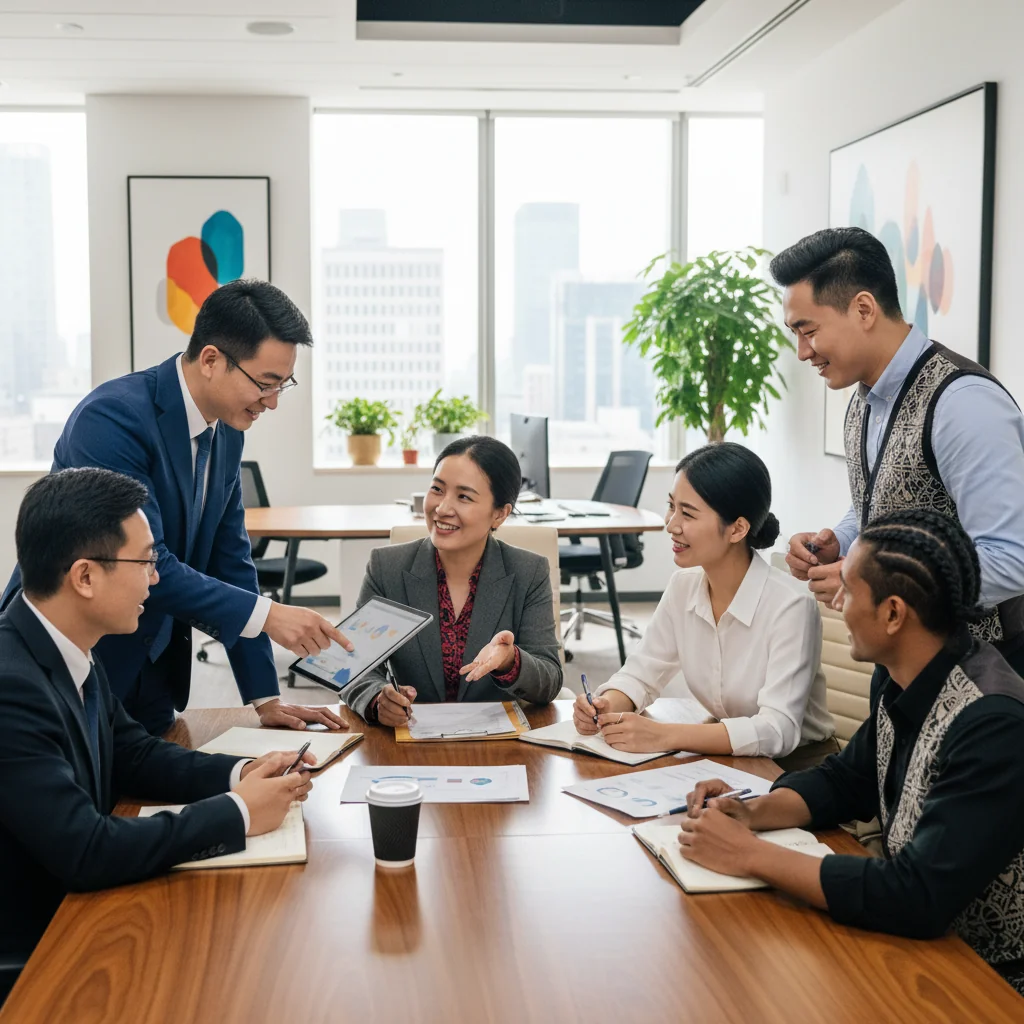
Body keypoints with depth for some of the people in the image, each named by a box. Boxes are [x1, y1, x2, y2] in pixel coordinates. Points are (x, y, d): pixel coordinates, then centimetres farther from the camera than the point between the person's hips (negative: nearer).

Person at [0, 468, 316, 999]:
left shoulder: (68, 648, -2)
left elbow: (132, 753, 11)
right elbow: (84, 852, -30)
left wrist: (239, 774, -5)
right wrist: (237, 813, -20)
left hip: (73, 902, 7)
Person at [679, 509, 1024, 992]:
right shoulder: (897, 680, -3)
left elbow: (917, 900, -33)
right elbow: (845, 781, 12)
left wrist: (751, 855, -25)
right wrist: (753, 813, -7)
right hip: (918, 934, 7)